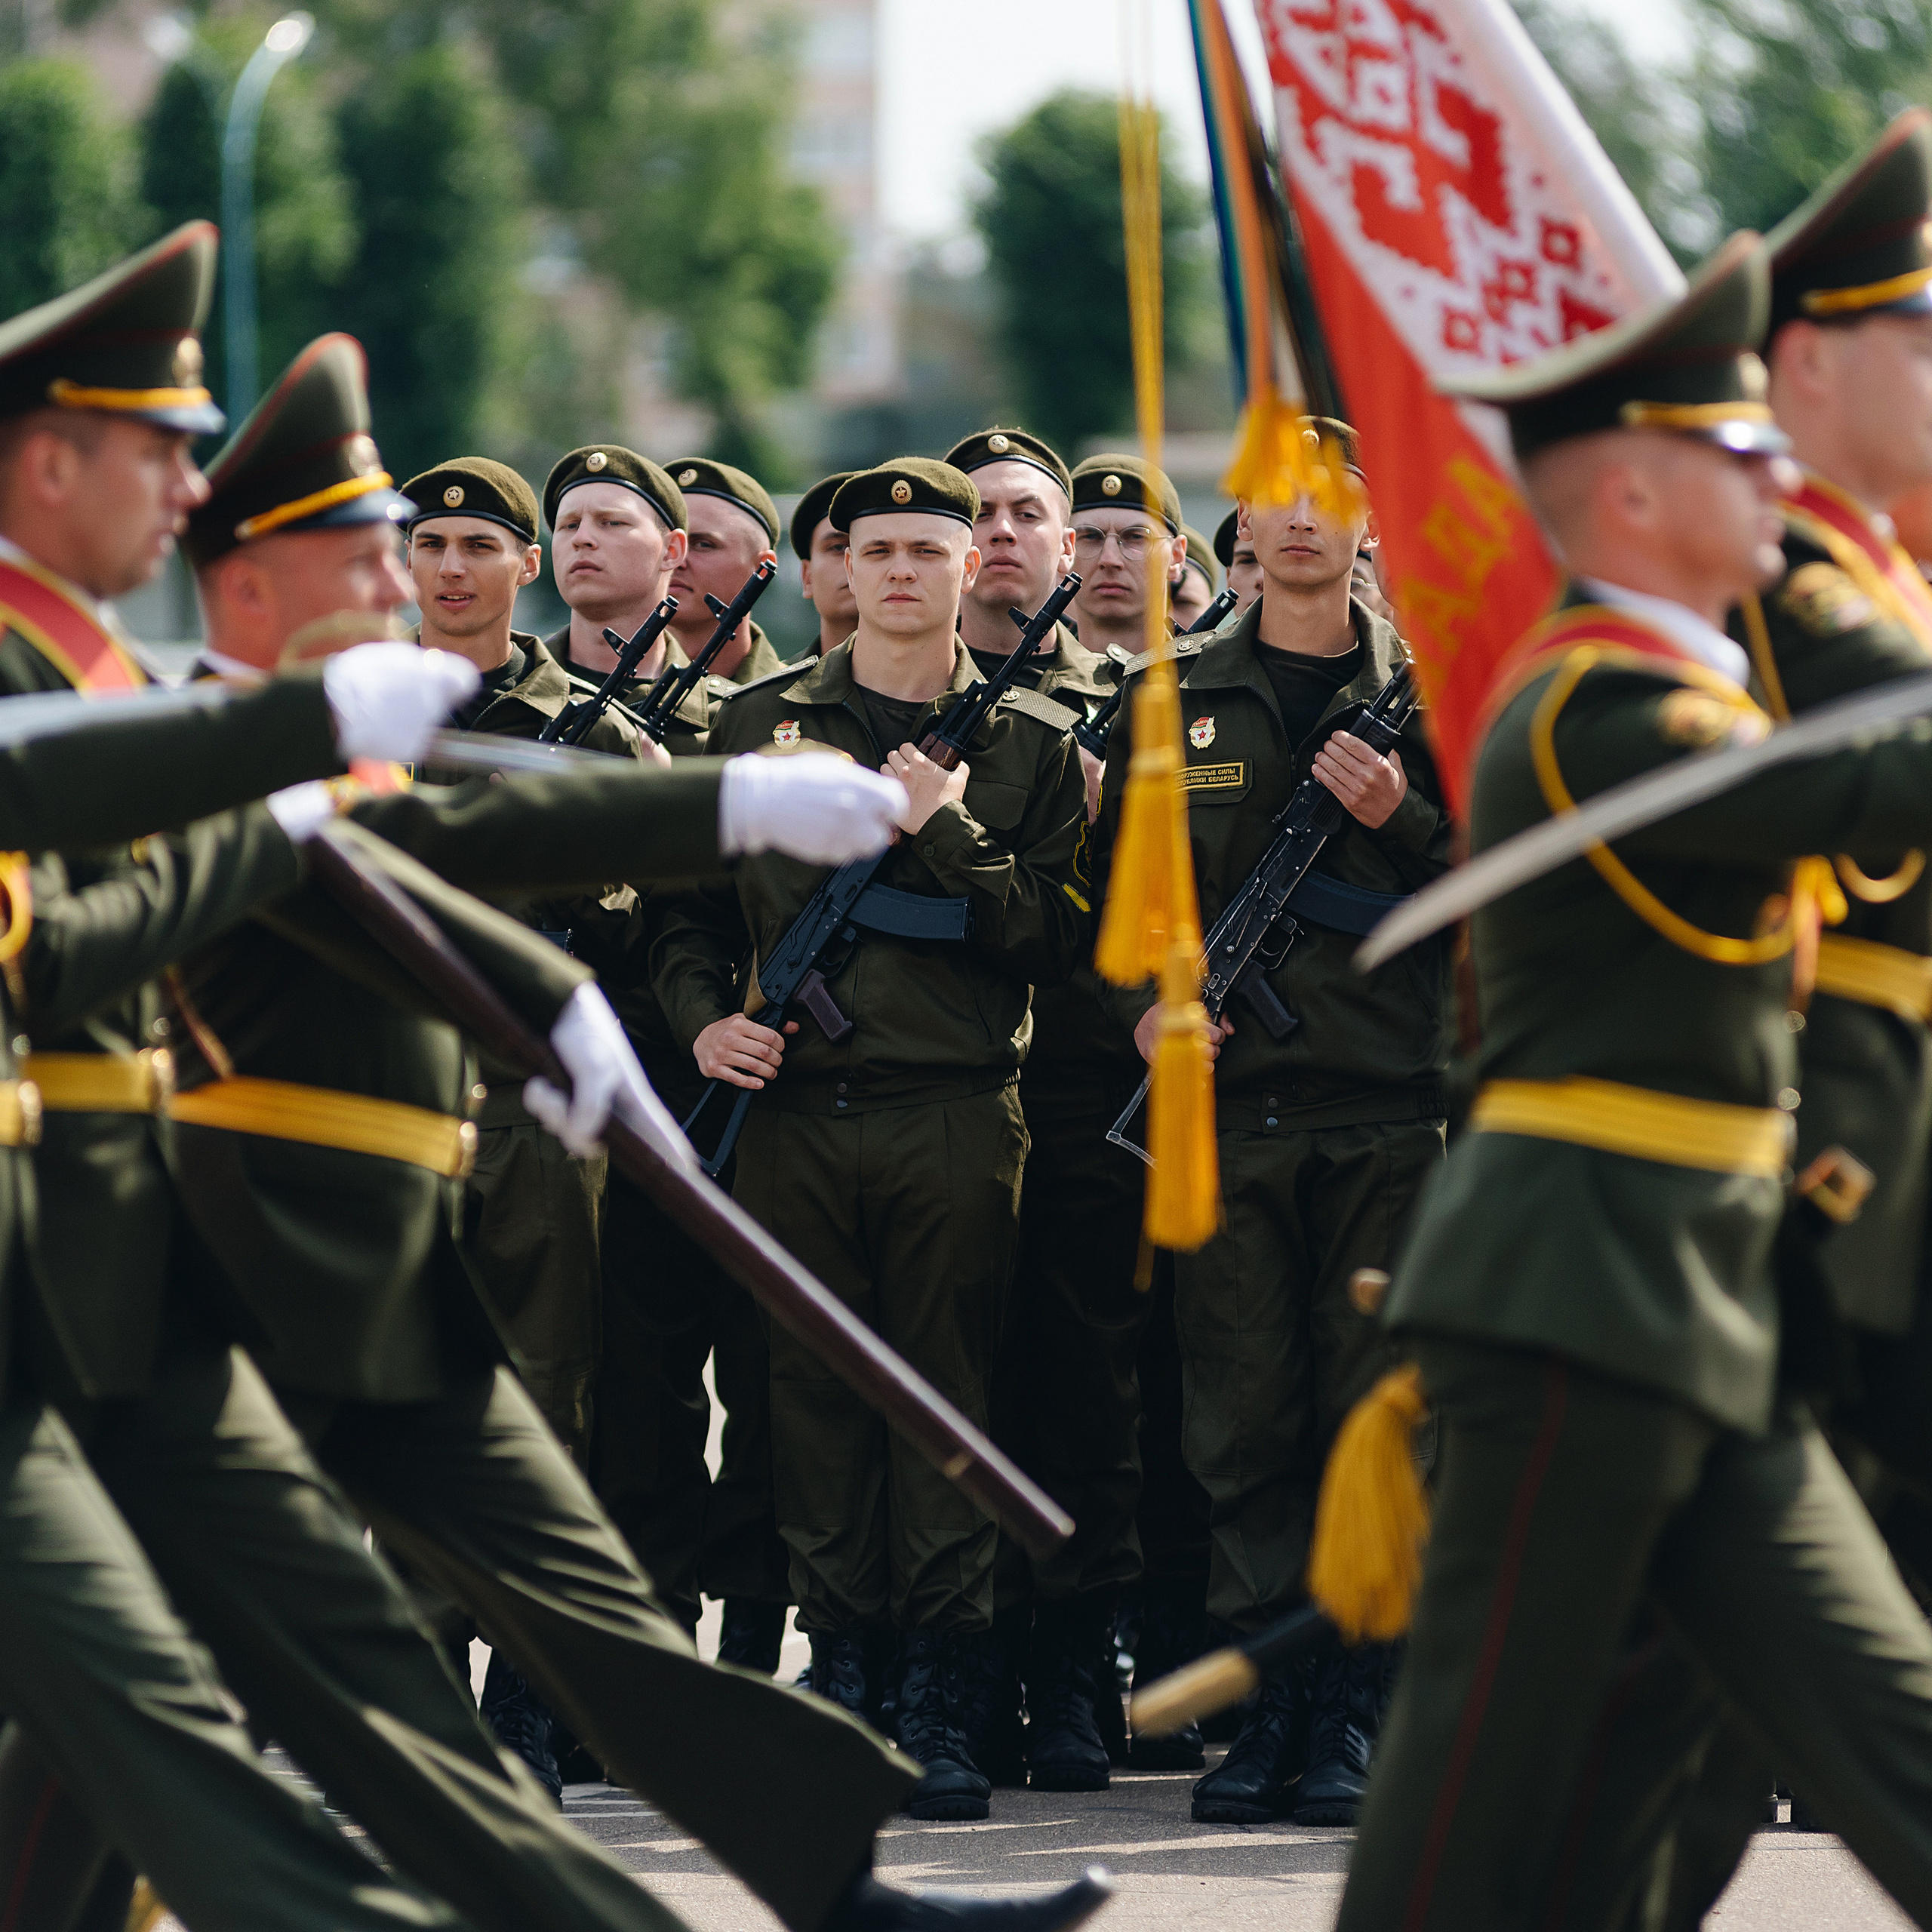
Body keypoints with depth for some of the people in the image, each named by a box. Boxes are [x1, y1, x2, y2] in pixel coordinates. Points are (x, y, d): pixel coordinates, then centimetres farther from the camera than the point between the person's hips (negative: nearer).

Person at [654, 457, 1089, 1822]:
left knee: (946, 1403, -2)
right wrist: (702, 1018, -2)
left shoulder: (1032, 744, 9)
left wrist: (947, 833, -9)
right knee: (817, 1401, 3)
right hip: (794, 1106, 2)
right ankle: (843, 1676, 9)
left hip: (957, 1116, -1)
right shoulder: (761, 727, 13)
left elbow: (1057, 940, 2)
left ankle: (941, 1704, 1)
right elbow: (694, 912, 16)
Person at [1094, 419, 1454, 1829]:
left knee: (1372, 1413, -3)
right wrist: (1146, 1002, -3)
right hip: (1228, 1098, 1)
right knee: (1244, 1420, -1)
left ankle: (1354, 1710, 1)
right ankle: (1266, 1699, 4)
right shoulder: (1175, 702, 12)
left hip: (1388, 1105, -1)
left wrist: (1401, 817, -9)